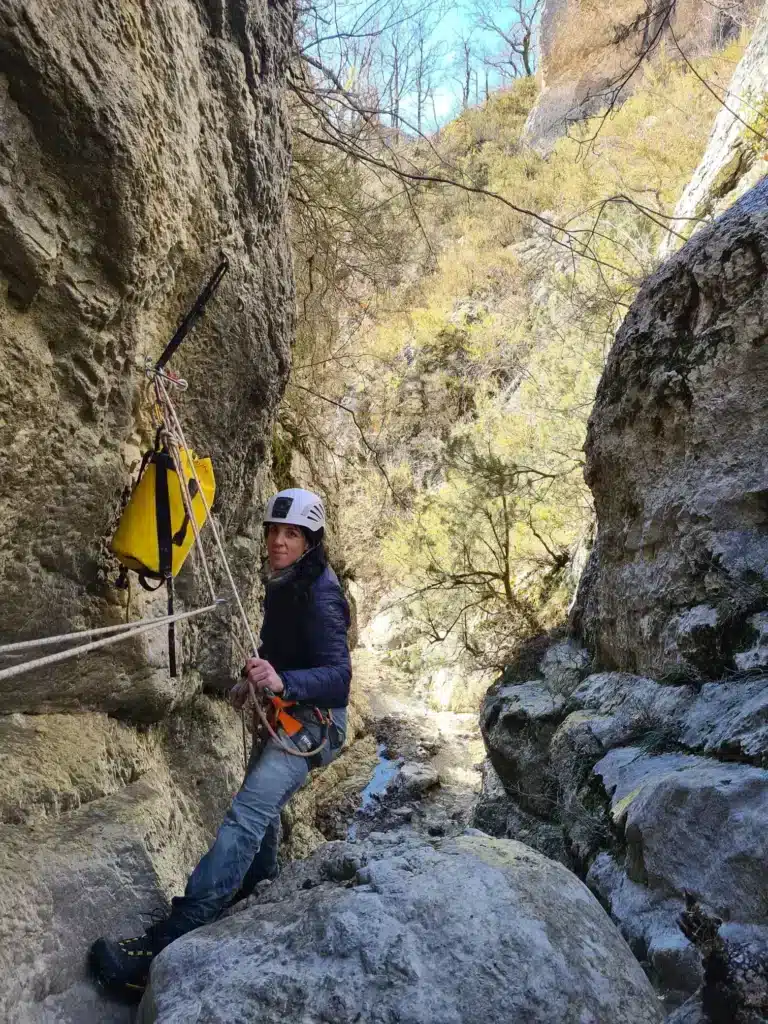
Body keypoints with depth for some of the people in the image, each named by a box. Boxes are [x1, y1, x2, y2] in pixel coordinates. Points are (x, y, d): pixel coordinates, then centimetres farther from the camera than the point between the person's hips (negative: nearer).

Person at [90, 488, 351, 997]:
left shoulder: (319, 596, -23)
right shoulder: (284, 584, 5)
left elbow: (338, 675, -31)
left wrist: (283, 682, -46)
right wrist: (254, 680, 14)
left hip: (313, 721, -10)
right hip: (286, 714, 10)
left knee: (245, 816, -22)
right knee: (260, 806, 26)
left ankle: (165, 945, -24)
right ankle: (257, 888, 49)